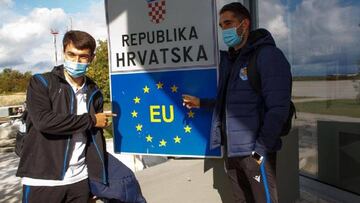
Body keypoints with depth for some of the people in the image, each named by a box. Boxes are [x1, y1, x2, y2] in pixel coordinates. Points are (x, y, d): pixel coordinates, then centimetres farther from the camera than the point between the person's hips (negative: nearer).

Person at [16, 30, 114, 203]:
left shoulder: (94, 93, 8)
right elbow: (42, 121, -20)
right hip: (42, 180, -3)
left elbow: (97, 137, 11)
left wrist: (99, 175, 7)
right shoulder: (41, 83, -3)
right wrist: (90, 120, -12)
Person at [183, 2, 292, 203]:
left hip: (255, 150, -7)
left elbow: (278, 108, -17)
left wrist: (260, 149, -19)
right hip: (231, 149, 7)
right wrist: (201, 102, 9)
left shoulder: (268, 55, -10)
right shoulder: (229, 59, 13)